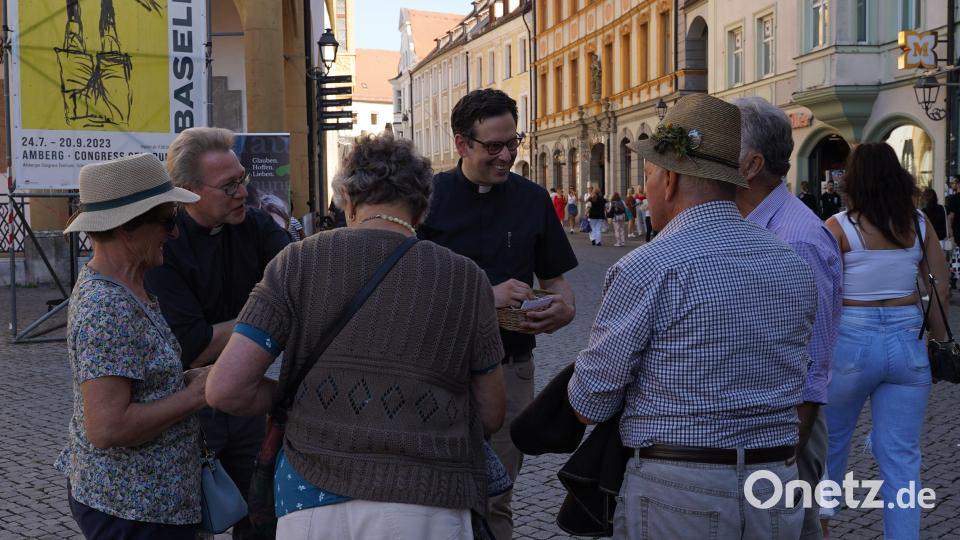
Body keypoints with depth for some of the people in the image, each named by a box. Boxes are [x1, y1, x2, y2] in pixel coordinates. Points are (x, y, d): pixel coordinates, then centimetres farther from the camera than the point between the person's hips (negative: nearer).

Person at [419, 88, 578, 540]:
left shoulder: (532, 199, 6)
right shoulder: (430, 198, -4)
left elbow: (555, 279, 13)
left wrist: (565, 307, -11)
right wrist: (488, 297, -19)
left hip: (510, 367, 2)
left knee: (495, 499, 9)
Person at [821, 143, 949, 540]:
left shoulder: (839, 226, -9)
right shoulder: (919, 224, 2)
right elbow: (941, 287, 5)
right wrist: (937, 338, 15)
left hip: (852, 340, -2)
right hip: (908, 343, 3)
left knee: (831, 439, 20)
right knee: (902, 456, 6)